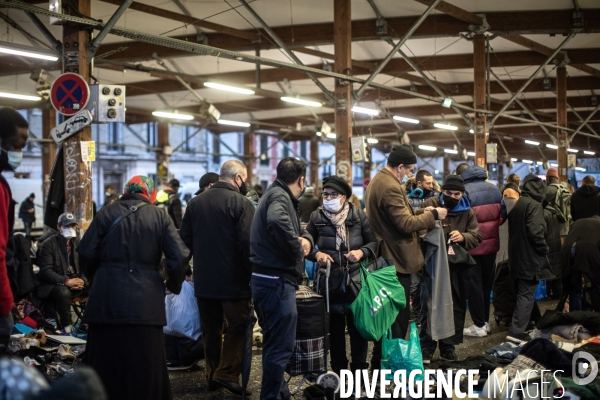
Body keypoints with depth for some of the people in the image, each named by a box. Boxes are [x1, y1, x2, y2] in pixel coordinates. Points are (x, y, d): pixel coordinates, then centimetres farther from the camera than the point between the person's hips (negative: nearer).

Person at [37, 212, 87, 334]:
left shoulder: (78, 243, 12)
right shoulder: (48, 244, -5)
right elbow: (45, 271, -14)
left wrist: (82, 281, -13)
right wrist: (66, 281, -27)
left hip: (76, 282, 5)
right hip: (53, 284, -5)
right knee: (63, 292, -38)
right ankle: (66, 326, -18)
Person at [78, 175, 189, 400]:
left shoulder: (107, 213, 3)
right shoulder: (160, 217, 2)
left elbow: (86, 252, 0)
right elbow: (179, 256, -5)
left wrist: (94, 278, 18)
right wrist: (173, 284, 11)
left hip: (107, 297, 1)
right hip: (145, 299, 0)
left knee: (107, 360, 11)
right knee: (145, 364, 8)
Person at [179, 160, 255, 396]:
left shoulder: (195, 202, 7)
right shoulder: (241, 203, -12)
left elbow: (185, 240, 12)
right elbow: (247, 243, -17)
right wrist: (251, 273, -7)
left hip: (203, 279, 6)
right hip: (233, 279, -6)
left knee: (211, 329, 14)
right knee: (237, 326, 4)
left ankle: (212, 376, 19)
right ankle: (227, 373, -5)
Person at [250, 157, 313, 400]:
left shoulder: (279, 195, 16)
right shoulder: (279, 196, -15)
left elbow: (298, 228, 20)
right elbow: (277, 222, -38)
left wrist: (306, 239, -4)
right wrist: (297, 250, -23)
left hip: (270, 278, 11)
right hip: (276, 280, -11)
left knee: (275, 341, 22)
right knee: (281, 345, -5)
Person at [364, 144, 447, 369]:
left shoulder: (377, 182, 14)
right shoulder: (390, 187, -20)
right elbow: (406, 223, -22)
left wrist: (423, 216, 15)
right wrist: (434, 215, -11)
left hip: (384, 257, 11)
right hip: (396, 259, -11)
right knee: (399, 316, -3)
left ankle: (380, 363, 25)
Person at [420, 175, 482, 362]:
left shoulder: (467, 211, 6)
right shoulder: (429, 205, 0)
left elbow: (477, 236, -1)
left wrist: (463, 237, -23)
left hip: (458, 266, 3)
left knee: (456, 306, 10)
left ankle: (448, 346, 22)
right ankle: (427, 346, 9)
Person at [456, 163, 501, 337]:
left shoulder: (464, 190, -15)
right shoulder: (493, 188, 4)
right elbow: (502, 213, 8)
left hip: (472, 244, -6)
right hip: (491, 242, 6)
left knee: (474, 285, 4)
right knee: (487, 283, 17)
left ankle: (479, 325, 8)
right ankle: (485, 321, 25)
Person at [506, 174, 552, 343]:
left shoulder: (517, 204, 11)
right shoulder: (534, 205, -14)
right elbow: (536, 232, -22)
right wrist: (544, 249, -9)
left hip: (516, 256, 8)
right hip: (530, 258, -8)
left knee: (522, 293, 17)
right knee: (527, 295, -6)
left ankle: (518, 328, 24)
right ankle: (516, 331, -10)